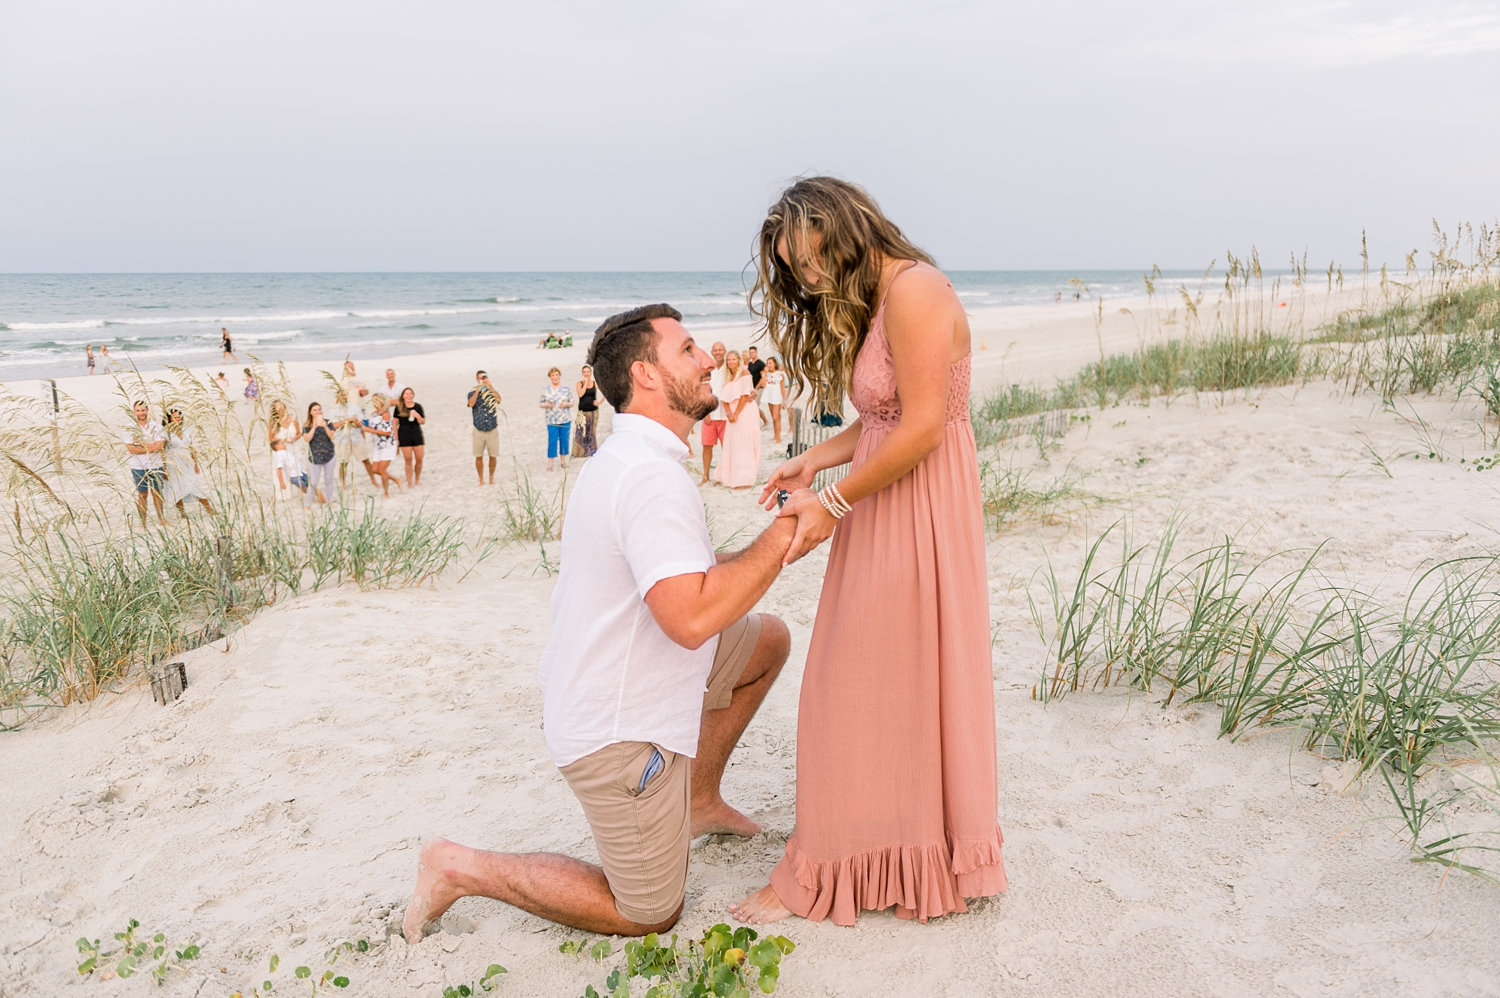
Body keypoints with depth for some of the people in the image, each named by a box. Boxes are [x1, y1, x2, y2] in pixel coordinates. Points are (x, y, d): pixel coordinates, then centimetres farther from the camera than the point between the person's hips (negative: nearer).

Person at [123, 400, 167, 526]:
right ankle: (143, 521, 12)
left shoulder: (156, 426, 0)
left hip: (155, 464, 1)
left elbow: (161, 446, -9)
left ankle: (160, 518, 22)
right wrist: (152, 447, -14)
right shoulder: (129, 428, -2)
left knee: (156, 491, 10)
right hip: (138, 466, -1)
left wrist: (142, 445, -15)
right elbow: (131, 449, -11)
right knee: (142, 494, 5)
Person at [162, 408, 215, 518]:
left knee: (197, 486, -1)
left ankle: (210, 509, 7)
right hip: (174, 466, -3)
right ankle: (183, 514, 14)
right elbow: (162, 452, -6)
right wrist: (164, 469, -8)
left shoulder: (186, 430, 6)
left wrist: (196, 464, 10)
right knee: (177, 492, 4)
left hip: (188, 464, 3)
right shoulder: (165, 433, -7)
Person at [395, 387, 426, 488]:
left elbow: (423, 422, 7)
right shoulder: (399, 408, -2)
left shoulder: (418, 406, 4)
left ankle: (417, 480, 23)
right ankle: (409, 483, 9)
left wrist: (418, 416, -14)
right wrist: (396, 438, -3)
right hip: (404, 436, -2)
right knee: (408, 460, -1)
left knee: (419, 459, 3)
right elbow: (395, 423, 1)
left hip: (417, 434, 2)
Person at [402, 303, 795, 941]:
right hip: (619, 730, -9)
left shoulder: (631, 458, 8)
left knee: (769, 640, 19)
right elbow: (690, 616, -36)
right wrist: (780, 537, -25)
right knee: (650, 915, 8)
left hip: (598, 688, 10)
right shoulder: (653, 478, -26)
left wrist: (766, 551, 2)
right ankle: (465, 870, 11)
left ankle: (699, 800, 28)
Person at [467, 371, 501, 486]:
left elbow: (499, 399, -16)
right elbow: (471, 404, -16)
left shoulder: (492, 392, 6)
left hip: (493, 430, 0)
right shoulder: (473, 393, 4)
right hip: (479, 431, 0)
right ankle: (481, 479, 13)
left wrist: (490, 387, -22)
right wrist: (478, 390, -16)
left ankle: (491, 478, 21)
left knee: (493, 456, 5)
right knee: (479, 456, 2)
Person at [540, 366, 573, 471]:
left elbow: (572, 403, 7)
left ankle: (563, 460, 21)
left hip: (565, 419, 1)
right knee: (552, 441, -6)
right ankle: (550, 464, -4)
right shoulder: (545, 390, 4)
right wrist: (547, 405, -14)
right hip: (552, 420, -1)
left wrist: (566, 404, -14)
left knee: (564, 440, 7)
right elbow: (541, 404, 7)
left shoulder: (566, 388, 4)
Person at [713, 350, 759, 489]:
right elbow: (724, 398, 6)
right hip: (732, 415, 6)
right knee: (731, 445, 5)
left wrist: (736, 414, -15)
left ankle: (745, 479, -7)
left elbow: (745, 396, -10)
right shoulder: (727, 377, 15)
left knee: (744, 445, -7)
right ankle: (729, 477, 11)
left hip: (745, 413, -6)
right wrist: (729, 413, -11)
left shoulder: (745, 373, -2)